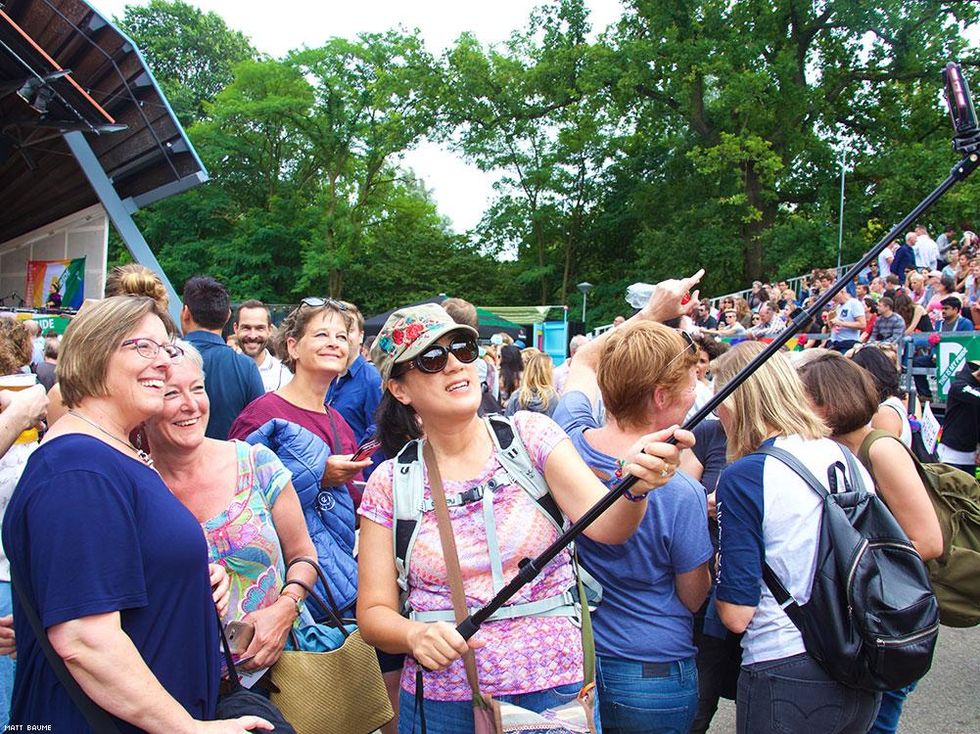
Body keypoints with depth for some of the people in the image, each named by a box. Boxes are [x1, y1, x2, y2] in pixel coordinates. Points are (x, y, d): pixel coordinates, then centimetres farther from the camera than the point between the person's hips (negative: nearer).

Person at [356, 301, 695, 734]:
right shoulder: (390, 483, -4)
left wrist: (636, 484, -37)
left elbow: (605, 525, -17)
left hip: (555, 689, 0)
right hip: (441, 699, 0)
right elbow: (374, 613, -2)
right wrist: (416, 635, -22)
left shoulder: (529, 434, -5)